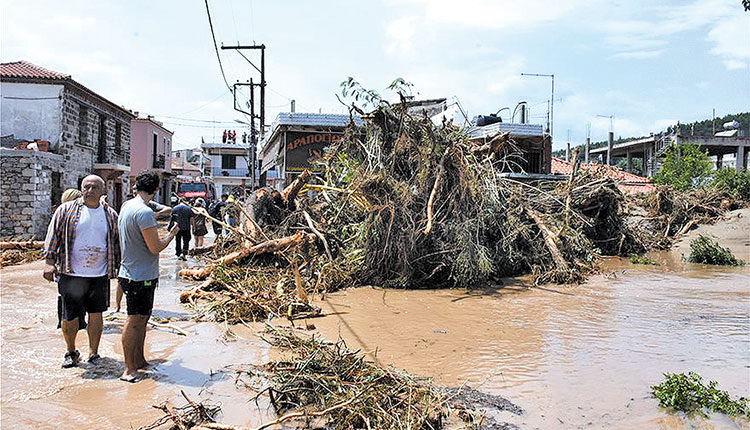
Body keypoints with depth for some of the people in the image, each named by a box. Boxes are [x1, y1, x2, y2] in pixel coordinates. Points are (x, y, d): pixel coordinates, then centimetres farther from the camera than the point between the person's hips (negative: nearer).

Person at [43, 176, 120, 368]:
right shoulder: (66, 210, 3)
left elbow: (117, 243, 15)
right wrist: (49, 262, -7)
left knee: (96, 314, 6)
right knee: (70, 317, 4)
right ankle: (71, 352, 25)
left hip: (100, 275, 2)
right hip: (71, 274, -1)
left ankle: (93, 353, 21)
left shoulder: (111, 215, 9)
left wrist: (120, 269, 13)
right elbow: (53, 235, 1)